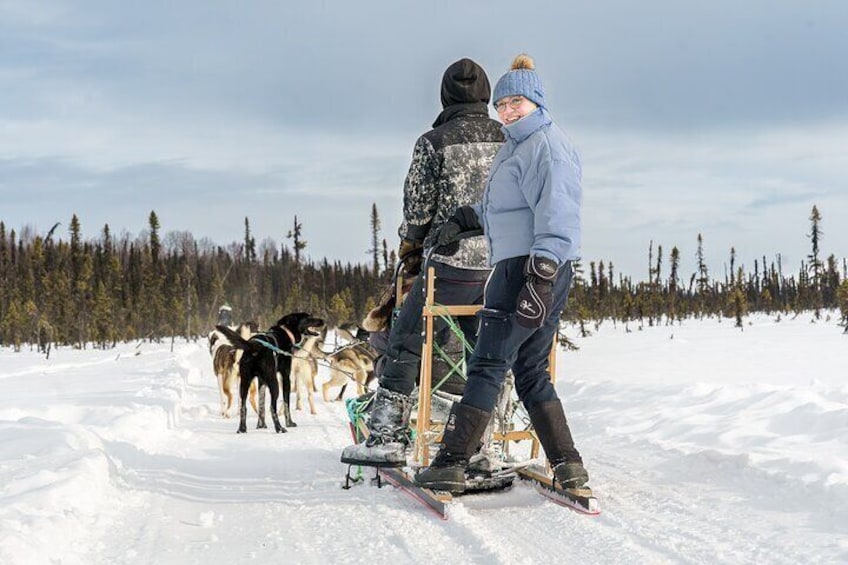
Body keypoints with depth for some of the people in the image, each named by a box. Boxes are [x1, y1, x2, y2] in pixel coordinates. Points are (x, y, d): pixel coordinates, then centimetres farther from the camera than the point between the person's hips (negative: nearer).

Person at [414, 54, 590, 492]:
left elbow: (556, 216, -21)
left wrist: (540, 278, -28)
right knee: (531, 372, 10)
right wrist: (464, 218, 25)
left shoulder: (546, 145, -10)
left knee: (488, 365, -8)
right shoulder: (517, 146, 21)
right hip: (523, 269, 10)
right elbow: (498, 207, 36)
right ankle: (567, 465, 7)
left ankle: (451, 463, -6)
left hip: (530, 269, -10)